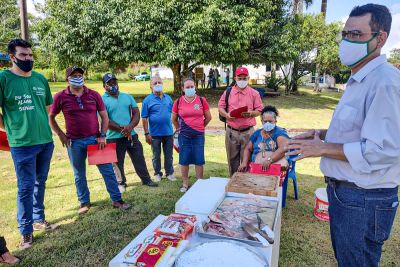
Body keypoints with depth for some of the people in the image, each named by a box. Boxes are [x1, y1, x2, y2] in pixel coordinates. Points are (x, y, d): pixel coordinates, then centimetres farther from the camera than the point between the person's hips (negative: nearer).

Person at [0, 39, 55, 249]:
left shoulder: (40, 79, 7)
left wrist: (43, 126, 13)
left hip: (46, 141, 5)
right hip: (22, 144, -5)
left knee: (40, 182, 17)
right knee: (26, 187, 2)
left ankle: (38, 218, 35)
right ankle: (26, 231, 17)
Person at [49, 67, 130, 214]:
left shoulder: (94, 95, 2)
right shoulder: (60, 97, -2)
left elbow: (104, 116, 5)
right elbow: (51, 117, 8)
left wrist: (102, 136, -4)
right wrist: (60, 134, -1)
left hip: (95, 139, 1)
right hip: (74, 142, 0)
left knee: (107, 170, 2)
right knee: (79, 175, 11)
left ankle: (117, 200, 14)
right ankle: (84, 202, 28)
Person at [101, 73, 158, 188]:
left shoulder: (127, 96, 10)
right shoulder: (103, 100, -4)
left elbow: (136, 113, 4)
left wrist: (130, 126, -14)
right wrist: (122, 128, -18)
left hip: (132, 135, 4)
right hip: (114, 138, -3)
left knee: (139, 158, 11)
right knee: (118, 162, 10)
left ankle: (146, 179, 25)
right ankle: (121, 182, 28)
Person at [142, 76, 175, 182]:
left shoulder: (168, 98, 5)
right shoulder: (147, 100, -6)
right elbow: (144, 118, -7)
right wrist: (147, 133, -10)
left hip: (168, 133, 3)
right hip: (155, 134, -3)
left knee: (169, 155, 12)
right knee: (156, 156, 12)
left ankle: (169, 173, 27)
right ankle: (157, 174, 28)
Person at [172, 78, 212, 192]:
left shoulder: (202, 100, -2)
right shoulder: (178, 102, 0)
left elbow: (208, 117, 9)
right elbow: (174, 119, 13)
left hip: (199, 135, 0)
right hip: (184, 136, 1)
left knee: (199, 160, 5)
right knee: (184, 160, 7)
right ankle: (185, 184, 21)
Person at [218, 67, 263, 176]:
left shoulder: (254, 93, 3)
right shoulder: (228, 92, 7)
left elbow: (259, 110, 4)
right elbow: (220, 107, 7)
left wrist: (250, 113, -18)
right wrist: (227, 115, -13)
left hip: (247, 131, -2)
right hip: (231, 131, 2)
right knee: (232, 158, 11)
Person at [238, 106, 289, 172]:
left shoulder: (280, 132, 3)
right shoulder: (257, 133, 17)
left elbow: (283, 149, -14)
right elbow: (248, 149, 20)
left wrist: (269, 160, -28)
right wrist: (244, 163, 1)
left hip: (276, 162, -2)